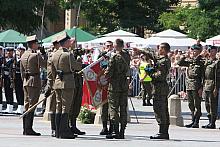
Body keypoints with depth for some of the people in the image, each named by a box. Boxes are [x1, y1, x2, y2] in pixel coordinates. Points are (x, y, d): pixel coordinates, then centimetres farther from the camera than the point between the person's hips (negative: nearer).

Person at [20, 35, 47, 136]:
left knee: (26, 105, 11)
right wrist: (44, 54, 0)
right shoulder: (36, 55, -13)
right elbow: (45, 65, -9)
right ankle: (29, 129, -8)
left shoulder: (23, 55, 11)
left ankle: (25, 129, 13)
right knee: (32, 105, -6)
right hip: (34, 82, -8)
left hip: (26, 82, 8)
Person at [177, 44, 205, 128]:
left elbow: (203, 76, -8)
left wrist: (201, 87, -14)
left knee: (197, 105, -4)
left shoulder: (201, 62, -5)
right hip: (189, 86, 7)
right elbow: (180, 63, 11)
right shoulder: (189, 61, 13)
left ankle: (196, 122, -2)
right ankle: (193, 121, 17)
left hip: (196, 86, -7)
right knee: (191, 105, 10)